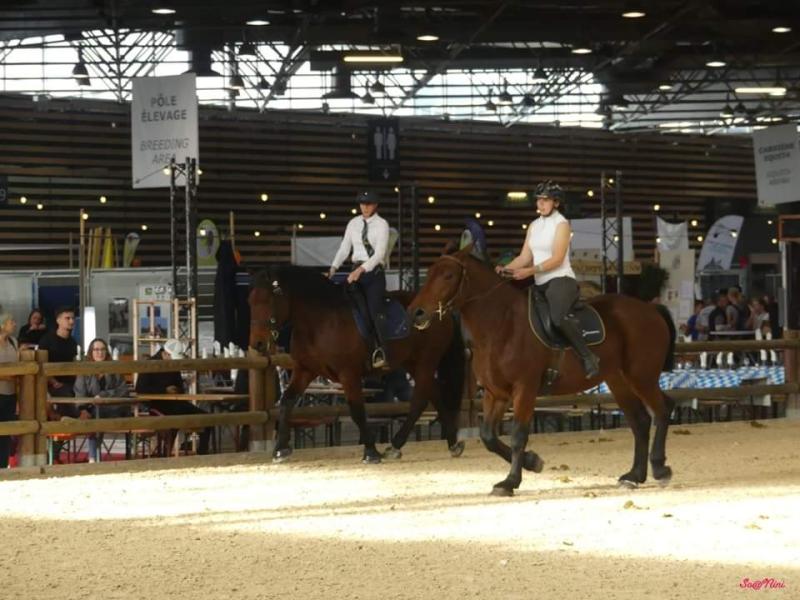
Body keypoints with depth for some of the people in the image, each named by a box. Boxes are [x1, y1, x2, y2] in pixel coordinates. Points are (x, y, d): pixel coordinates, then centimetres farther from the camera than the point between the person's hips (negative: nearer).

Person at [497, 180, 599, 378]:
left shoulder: (561, 224, -5)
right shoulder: (534, 226, 15)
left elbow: (557, 259, -14)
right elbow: (524, 257, 13)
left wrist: (530, 271, -24)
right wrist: (505, 269, -5)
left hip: (561, 280, -9)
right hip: (541, 284, 9)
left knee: (558, 317, -35)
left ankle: (588, 357, -26)